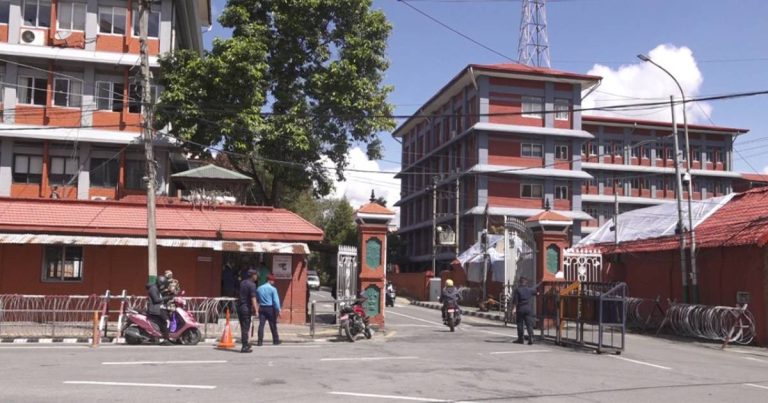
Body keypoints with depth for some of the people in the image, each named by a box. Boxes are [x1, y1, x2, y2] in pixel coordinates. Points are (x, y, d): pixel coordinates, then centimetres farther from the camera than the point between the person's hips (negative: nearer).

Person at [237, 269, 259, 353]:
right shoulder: (252, 285, -12)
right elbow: (253, 298, -18)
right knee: (246, 328, -2)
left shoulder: (242, 283, 13)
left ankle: (245, 344, 26)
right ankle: (244, 347, 0)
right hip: (246, 308, -8)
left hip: (239, 307, 8)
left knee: (243, 327, 16)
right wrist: (256, 310, -17)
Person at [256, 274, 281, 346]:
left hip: (262, 308, 4)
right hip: (270, 308, -3)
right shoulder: (273, 289, -8)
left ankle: (260, 341, -7)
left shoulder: (259, 288, 8)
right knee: (273, 325, 6)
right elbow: (276, 300, -12)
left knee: (261, 324, -1)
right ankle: (275, 340, 15)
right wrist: (278, 310, -10)